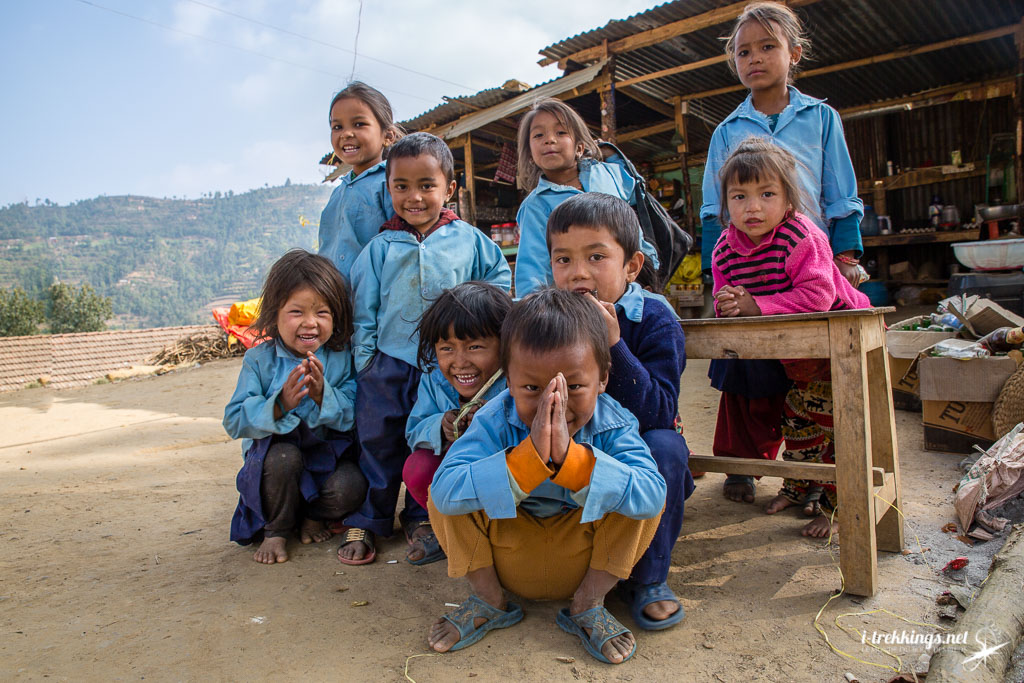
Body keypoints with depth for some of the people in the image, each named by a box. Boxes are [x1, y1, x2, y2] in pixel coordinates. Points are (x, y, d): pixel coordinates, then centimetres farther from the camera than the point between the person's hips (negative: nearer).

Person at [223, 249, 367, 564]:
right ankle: (275, 531, -4)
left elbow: (352, 417, -13)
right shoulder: (259, 360, -8)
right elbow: (234, 422, -15)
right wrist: (279, 405, -32)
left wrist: (323, 394, -31)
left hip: (329, 454, 0)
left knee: (350, 488, -28)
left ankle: (313, 516, 10)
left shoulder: (342, 358, -7)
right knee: (283, 455, -33)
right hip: (273, 453, 0)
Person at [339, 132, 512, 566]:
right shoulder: (381, 247, 1)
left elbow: (499, 276, 12)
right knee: (378, 442, 7)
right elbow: (364, 309, 4)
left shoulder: (469, 239, -1)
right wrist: (364, 361, 1)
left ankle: (421, 520, 29)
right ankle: (367, 521, 22)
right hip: (389, 362, 0)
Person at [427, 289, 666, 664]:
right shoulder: (495, 421, -23)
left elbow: (652, 496, -37)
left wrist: (570, 456, -49)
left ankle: (588, 605, -6)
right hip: (508, 547, 0)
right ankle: (488, 599, 0)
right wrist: (529, 457, -48)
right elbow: (443, 491, -36)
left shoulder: (613, 425, -21)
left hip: (583, 555, 0)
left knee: (637, 498, -25)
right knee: (442, 500, -21)